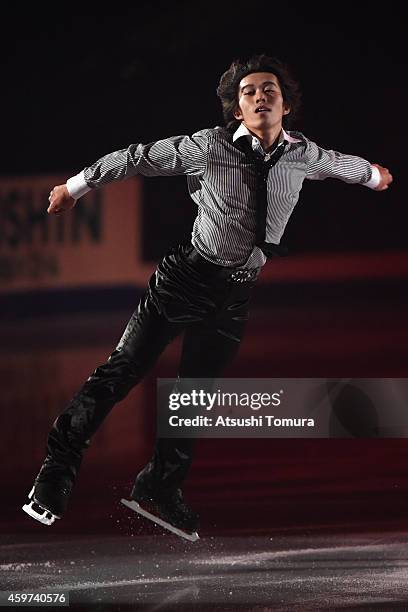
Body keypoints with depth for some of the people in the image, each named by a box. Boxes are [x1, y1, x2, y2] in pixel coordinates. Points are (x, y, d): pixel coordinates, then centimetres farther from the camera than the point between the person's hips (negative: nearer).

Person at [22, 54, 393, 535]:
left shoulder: (300, 154, 4)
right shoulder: (210, 147, -10)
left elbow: (336, 162, 27)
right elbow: (139, 158, -1)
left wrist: (371, 173, 48)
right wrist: (76, 186, 7)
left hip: (236, 295, 4)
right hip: (188, 275, -4)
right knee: (124, 368, -9)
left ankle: (159, 488, 17)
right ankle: (58, 468, -3)